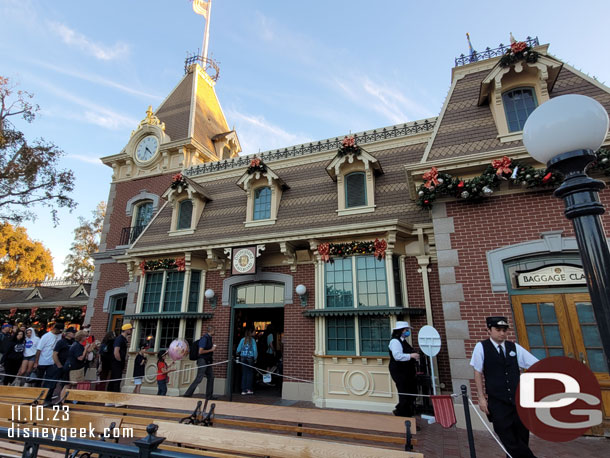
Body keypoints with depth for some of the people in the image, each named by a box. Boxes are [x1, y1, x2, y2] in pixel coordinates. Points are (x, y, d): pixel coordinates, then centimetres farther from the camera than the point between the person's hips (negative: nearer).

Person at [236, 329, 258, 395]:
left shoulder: (242, 340, 1)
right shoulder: (252, 340, -4)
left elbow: (238, 349, 3)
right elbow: (255, 350, -4)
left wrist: (238, 355, 24)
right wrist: (255, 358, 6)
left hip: (243, 357, 2)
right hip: (250, 358, -2)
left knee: (244, 373, 7)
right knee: (250, 373, 7)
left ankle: (243, 390, 8)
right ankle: (249, 389, 4)